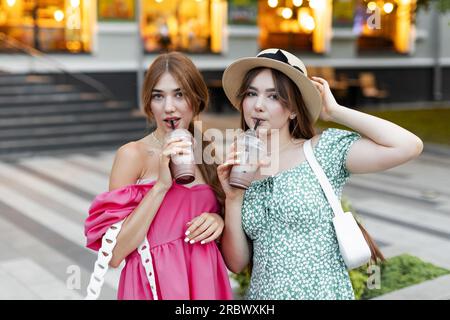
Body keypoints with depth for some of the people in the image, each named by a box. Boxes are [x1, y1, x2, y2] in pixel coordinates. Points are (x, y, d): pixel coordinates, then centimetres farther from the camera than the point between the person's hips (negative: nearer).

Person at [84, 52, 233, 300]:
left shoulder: (209, 155, 3)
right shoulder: (133, 154, -10)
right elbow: (113, 254, -15)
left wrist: (219, 221, -6)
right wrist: (161, 185, -21)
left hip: (207, 281, 4)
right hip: (155, 285, -4)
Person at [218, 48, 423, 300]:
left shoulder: (324, 150, -8)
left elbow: (409, 146, -22)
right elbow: (236, 263, 0)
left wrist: (334, 111, -13)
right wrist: (233, 198, -13)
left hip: (325, 292, -3)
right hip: (261, 292, 3)